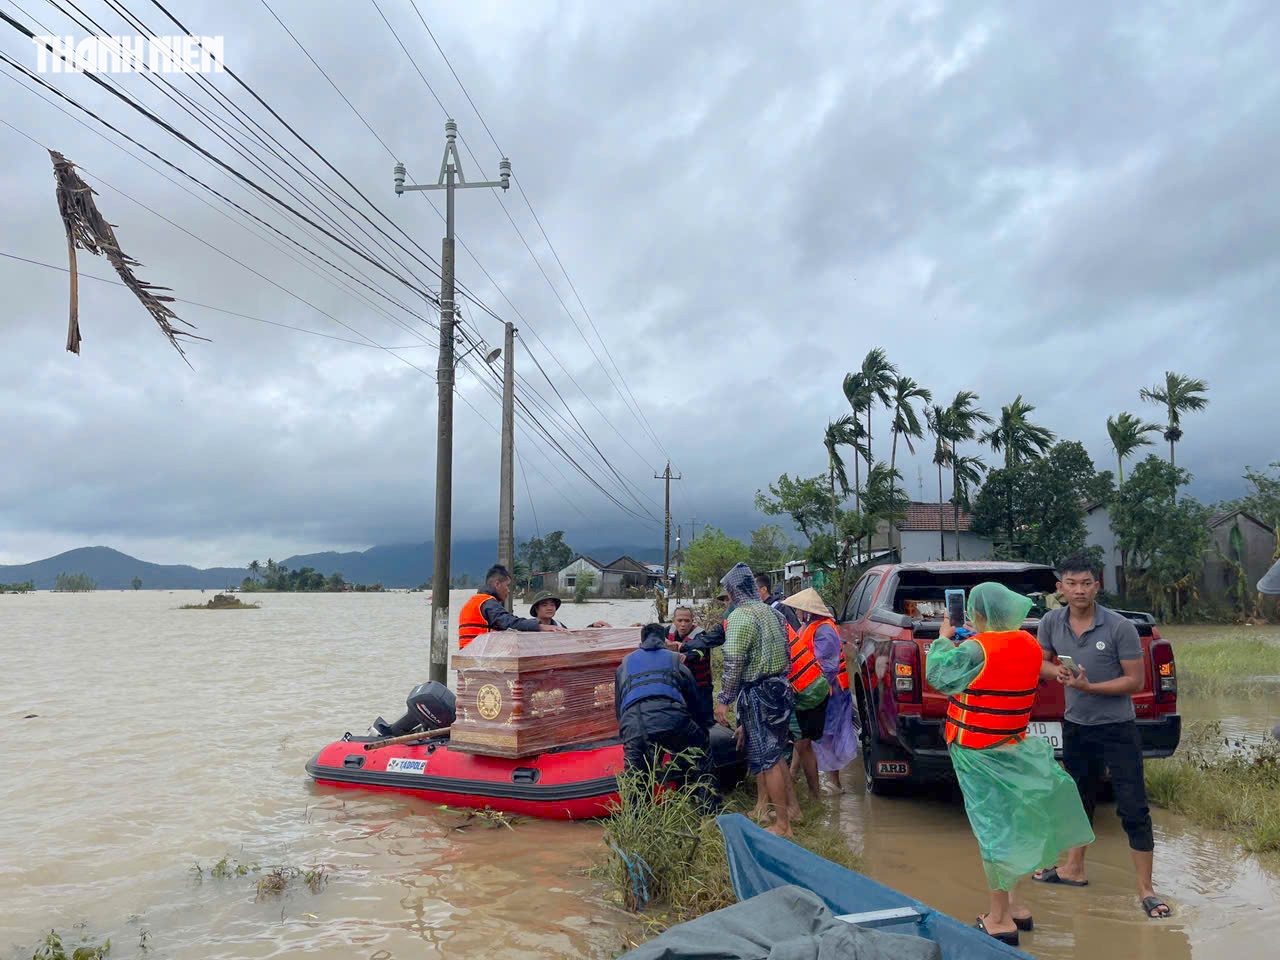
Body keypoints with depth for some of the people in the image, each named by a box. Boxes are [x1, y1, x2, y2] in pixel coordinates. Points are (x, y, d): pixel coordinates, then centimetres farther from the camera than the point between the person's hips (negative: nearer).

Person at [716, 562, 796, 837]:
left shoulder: (740, 616, -17)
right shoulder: (769, 612, 11)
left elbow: (733, 663, -22)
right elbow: (784, 651, 16)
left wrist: (723, 699, -17)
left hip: (757, 694, -9)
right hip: (779, 688, 9)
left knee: (767, 759, -1)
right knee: (772, 752, 21)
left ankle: (783, 825, 5)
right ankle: (791, 805, 30)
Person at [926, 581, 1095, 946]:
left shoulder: (976, 650, -21)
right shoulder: (1029, 645, 0)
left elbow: (936, 676, -9)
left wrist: (944, 639, 5)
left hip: (979, 755, -7)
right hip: (1014, 748, 7)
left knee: (992, 830, 0)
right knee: (1008, 825, 18)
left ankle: (1000, 920, 9)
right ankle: (1014, 906, 28)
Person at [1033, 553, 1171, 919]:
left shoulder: (1120, 627, -18)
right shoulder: (1051, 622, -5)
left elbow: (1135, 681, -15)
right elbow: (1041, 661, 9)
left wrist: (1089, 686, -26)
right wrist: (1057, 672, -13)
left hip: (1117, 728, -5)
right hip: (1075, 726, 5)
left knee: (1133, 810, -3)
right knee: (1079, 800, 20)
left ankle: (1145, 890, 9)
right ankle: (1074, 869, 37)